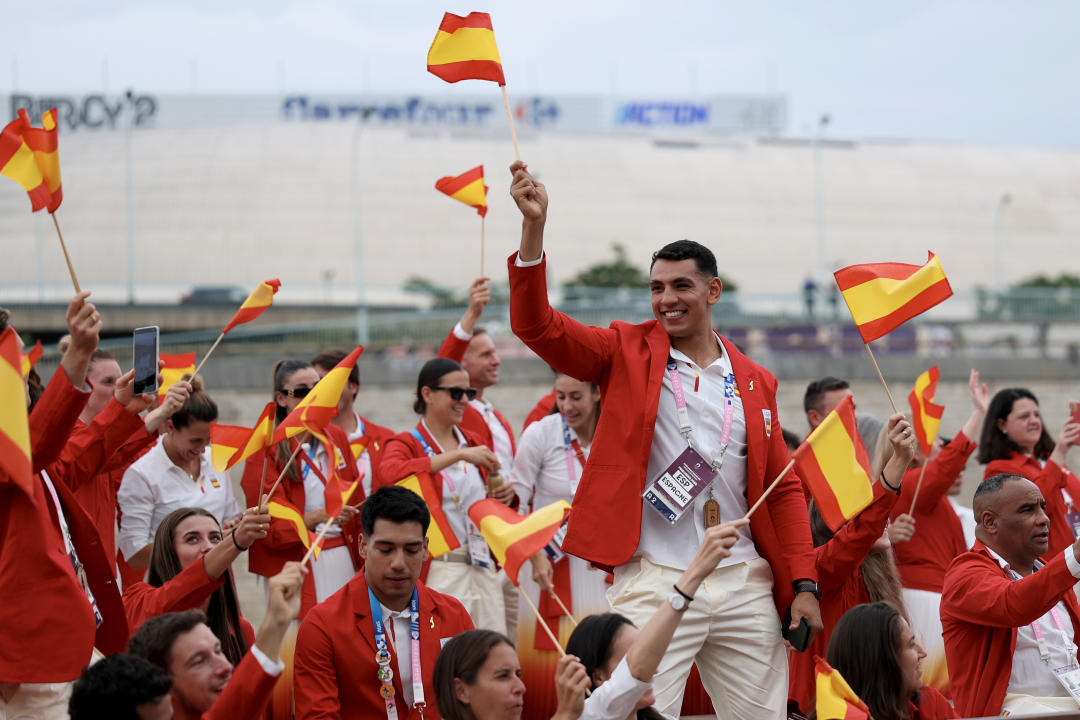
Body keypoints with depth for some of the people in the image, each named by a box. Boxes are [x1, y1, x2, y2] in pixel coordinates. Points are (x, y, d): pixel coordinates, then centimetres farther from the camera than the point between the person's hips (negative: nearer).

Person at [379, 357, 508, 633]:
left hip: (482, 567, 6)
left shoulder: (473, 442, 17)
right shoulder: (406, 444, 0)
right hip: (437, 571, -6)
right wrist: (458, 455, -25)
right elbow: (391, 473, -26)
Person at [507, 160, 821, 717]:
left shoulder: (755, 380, 15)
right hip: (653, 582, -3)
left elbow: (785, 488, 15)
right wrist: (534, 227, -18)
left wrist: (803, 584, 5)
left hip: (744, 583, 4)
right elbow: (536, 326, -7)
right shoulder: (628, 353, 6)